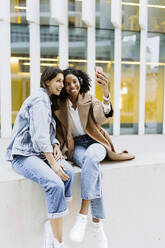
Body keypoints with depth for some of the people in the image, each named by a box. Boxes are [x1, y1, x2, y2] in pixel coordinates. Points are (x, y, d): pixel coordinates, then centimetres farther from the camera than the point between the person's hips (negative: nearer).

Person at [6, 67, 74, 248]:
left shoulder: (48, 101, 20)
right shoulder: (40, 100, -10)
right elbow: (40, 136, -19)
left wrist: (55, 145, 3)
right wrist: (53, 163, -20)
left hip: (40, 154, 8)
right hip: (23, 155, -8)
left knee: (68, 172, -20)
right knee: (55, 184, -30)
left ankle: (51, 226, -12)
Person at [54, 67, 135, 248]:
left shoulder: (90, 100, 3)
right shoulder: (60, 107, 7)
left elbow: (102, 116, -19)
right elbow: (59, 133, 12)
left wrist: (105, 93, -36)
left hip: (95, 142, 0)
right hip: (76, 145, 1)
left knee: (90, 157, -38)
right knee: (92, 167, -33)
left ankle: (83, 215, -37)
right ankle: (97, 224, -30)